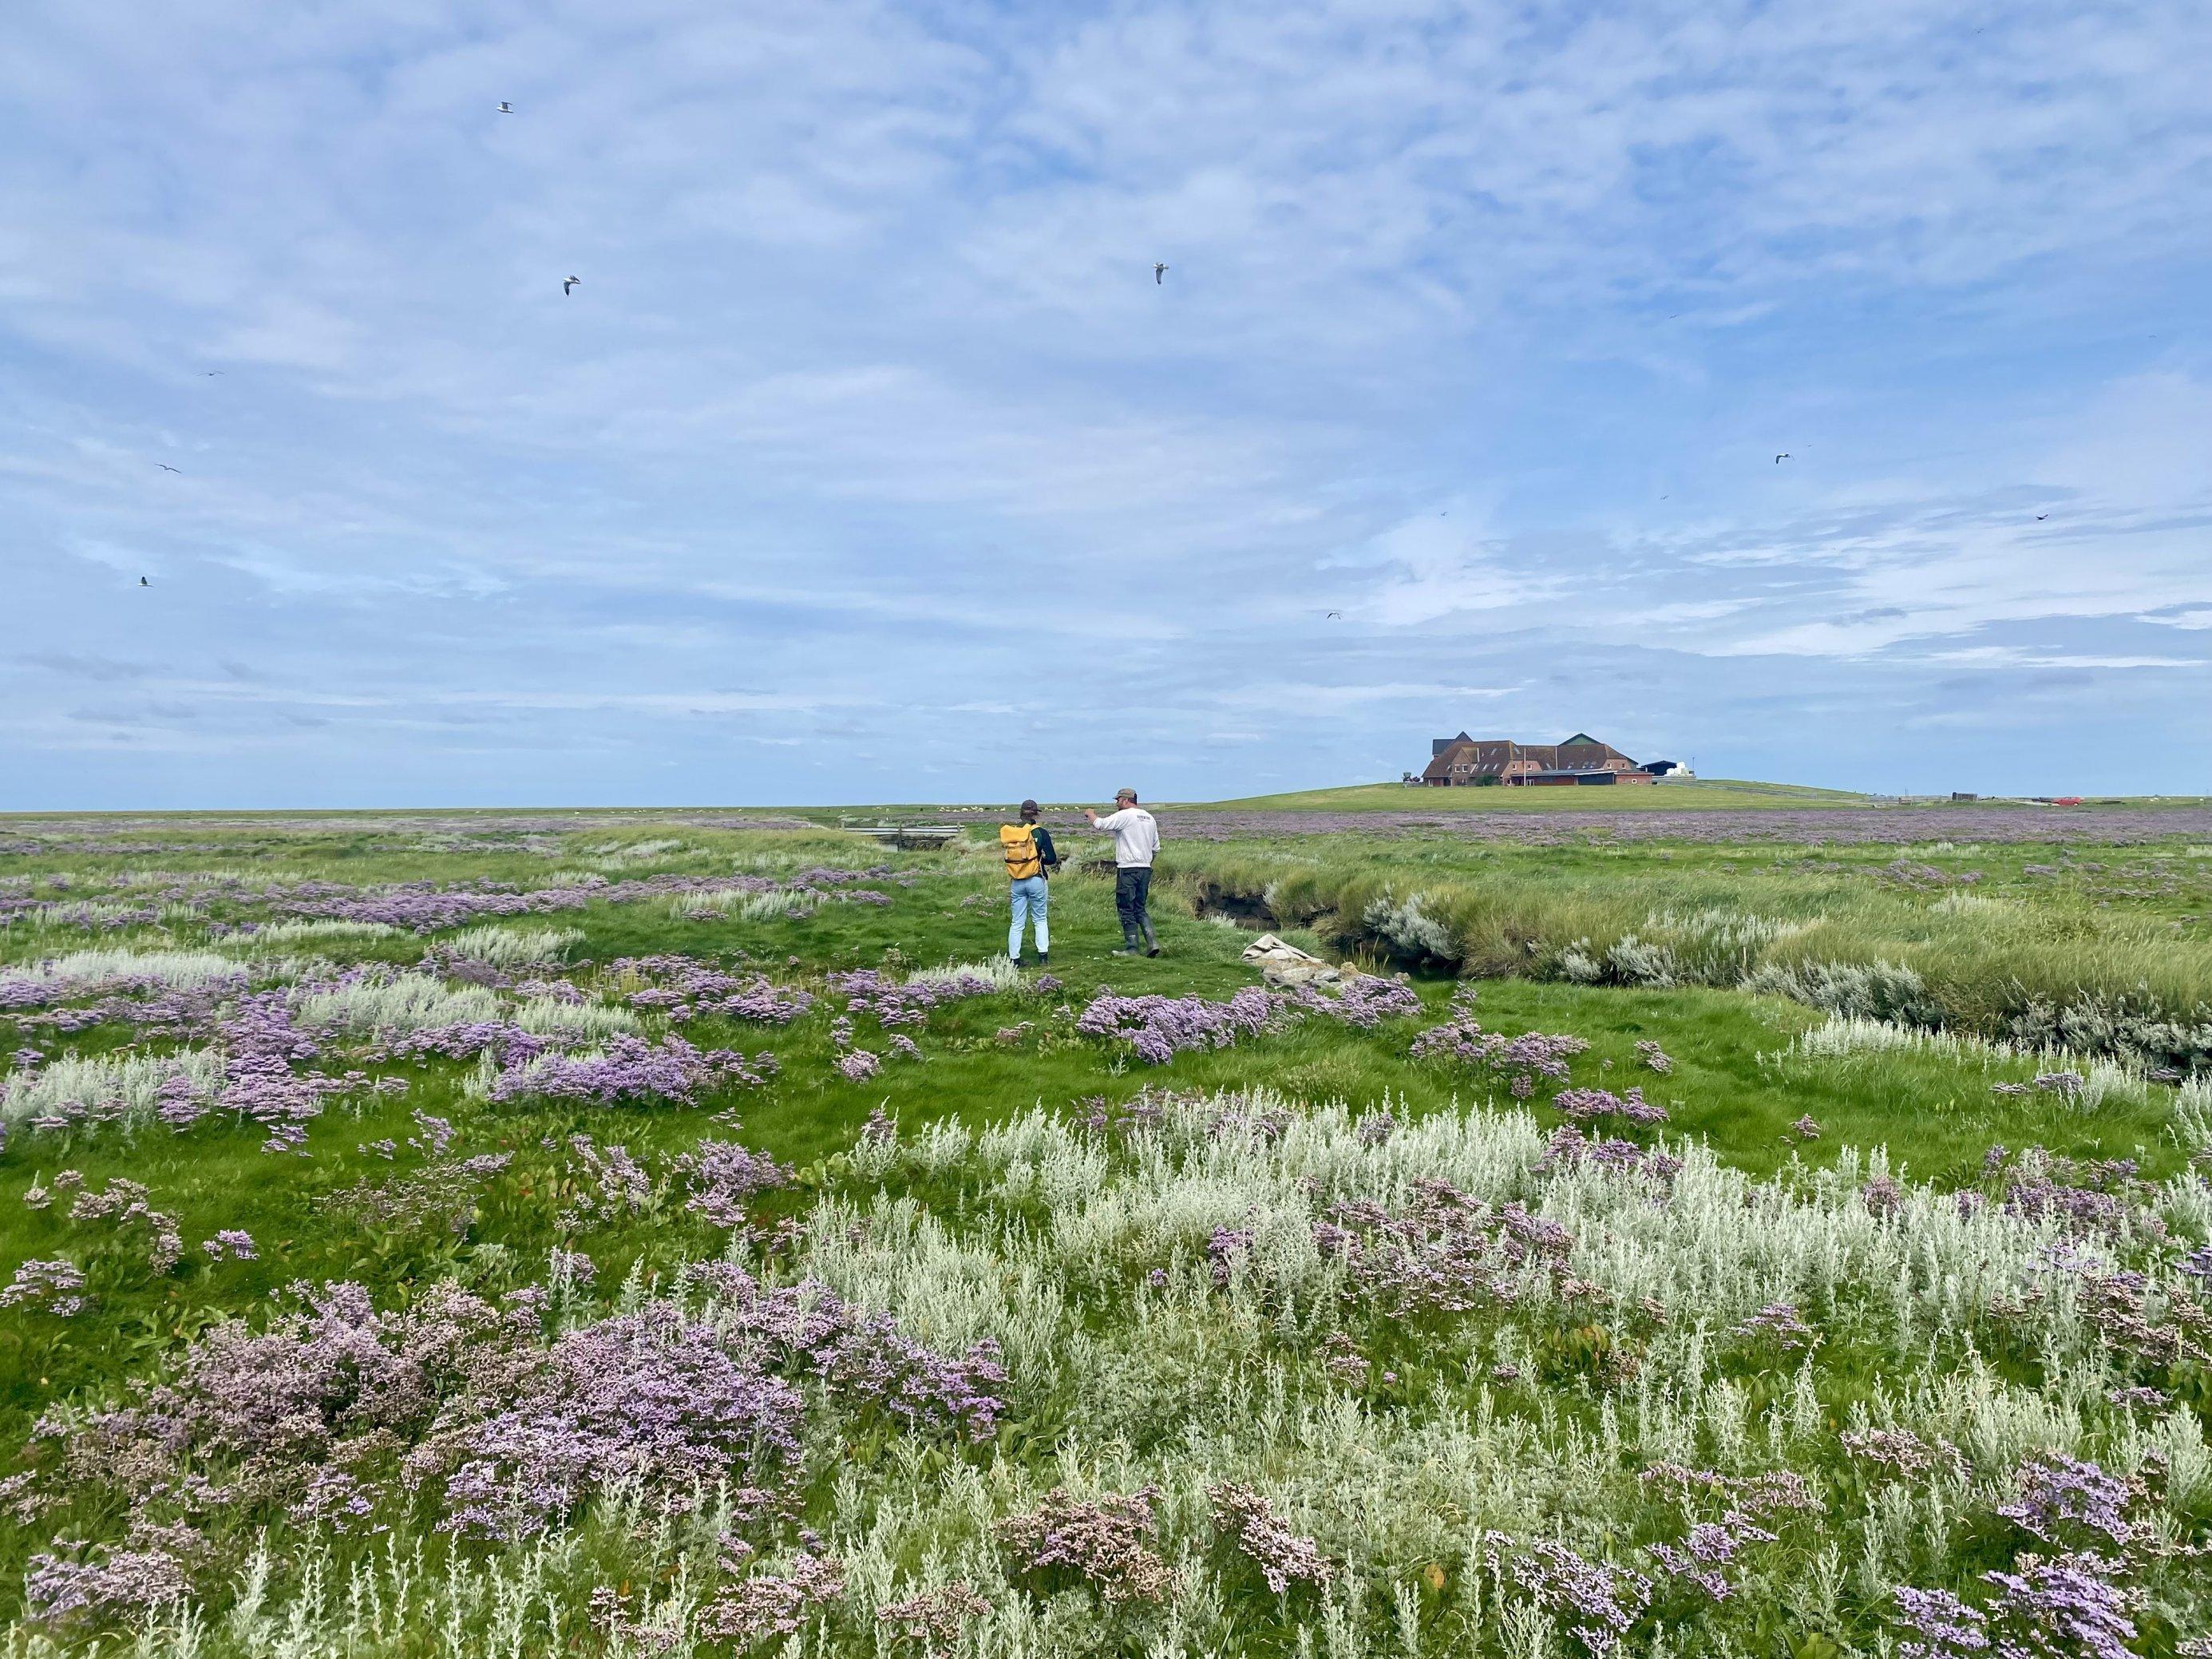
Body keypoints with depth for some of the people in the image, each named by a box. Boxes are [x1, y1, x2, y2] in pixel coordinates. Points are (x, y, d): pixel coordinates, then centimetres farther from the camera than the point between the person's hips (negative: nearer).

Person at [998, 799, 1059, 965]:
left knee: (1017, 922, 9)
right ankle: (1043, 956, 6)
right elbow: (1052, 859, -8)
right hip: (1036, 881, -3)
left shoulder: (1009, 832, 0)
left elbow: (1009, 856, 7)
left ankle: (1014, 958, 9)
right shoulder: (1040, 832, -8)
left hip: (1016, 883, 3)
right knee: (1041, 920, 11)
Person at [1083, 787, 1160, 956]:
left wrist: (1090, 814, 6)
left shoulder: (1124, 815, -10)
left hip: (1128, 869, -7)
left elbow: (1100, 824, -13)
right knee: (1140, 909, 15)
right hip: (1145, 868, 7)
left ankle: (1131, 948, 3)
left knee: (1126, 910, 1)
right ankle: (1152, 942, 3)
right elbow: (1156, 847, 18)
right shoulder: (1149, 818, 15)